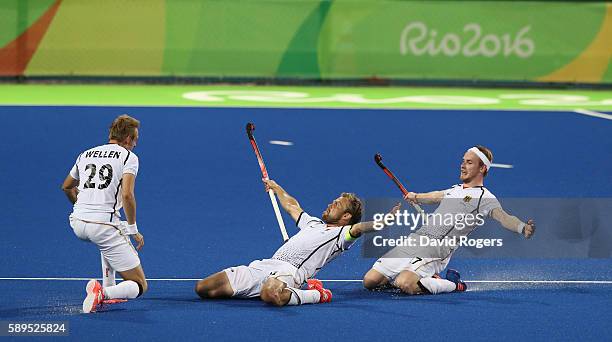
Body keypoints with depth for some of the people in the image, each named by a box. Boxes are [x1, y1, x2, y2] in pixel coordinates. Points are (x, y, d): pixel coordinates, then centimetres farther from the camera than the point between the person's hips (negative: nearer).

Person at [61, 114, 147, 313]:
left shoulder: (86, 155, 18)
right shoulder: (129, 157, 0)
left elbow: (66, 187, 33)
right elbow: (127, 195, -14)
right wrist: (133, 230, -6)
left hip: (78, 224, 6)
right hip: (104, 225, -6)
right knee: (140, 286, 1)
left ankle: (108, 287, 30)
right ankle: (103, 293, -28)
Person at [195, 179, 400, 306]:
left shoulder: (343, 234, 7)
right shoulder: (313, 223, 33)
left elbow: (359, 227, -13)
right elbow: (291, 206, 52)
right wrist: (276, 188, 66)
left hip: (290, 269, -8)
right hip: (264, 265, 8)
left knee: (271, 295, -47)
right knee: (202, 289, -2)